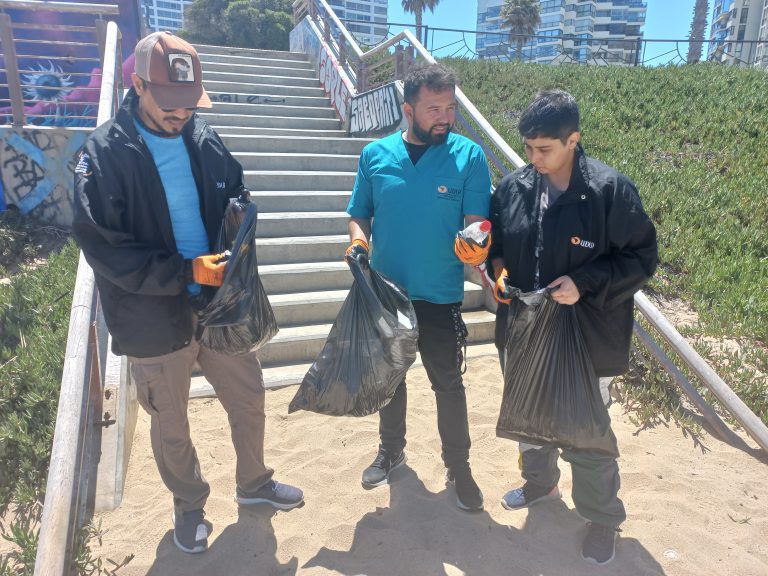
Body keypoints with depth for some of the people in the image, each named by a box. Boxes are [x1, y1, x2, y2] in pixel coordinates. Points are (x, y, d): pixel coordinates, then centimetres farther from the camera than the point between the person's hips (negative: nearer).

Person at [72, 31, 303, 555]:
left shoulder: (204, 139, 0)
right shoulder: (104, 154, -14)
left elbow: (238, 199, 12)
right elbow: (103, 247, -16)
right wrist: (186, 271, -22)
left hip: (219, 303, 4)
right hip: (155, 319, -3)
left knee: (249, 399, 17)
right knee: (171, 425, 16)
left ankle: (254, 482, 44)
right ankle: (189, 505, 43)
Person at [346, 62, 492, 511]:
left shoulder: (469, 155, -9)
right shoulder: (376, 155, -3)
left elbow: (476, 224, -11)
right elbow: (359, 215, 6)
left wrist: (476, 250, -34)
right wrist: (359, 243, -16)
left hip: (440, 296, -2)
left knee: (448, 384, 9)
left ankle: (459, 466, 32)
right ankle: (392, 449, 45)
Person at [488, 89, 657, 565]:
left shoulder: (611, 190, -17)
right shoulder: (514, 186, -3)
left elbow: (642, 257, -11)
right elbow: (496, 241, 11)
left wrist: (585, 284, -23)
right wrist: (500, 271, -9)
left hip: (584, 338, -4)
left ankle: (603, 518, 37)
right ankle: (540, 482, 52)